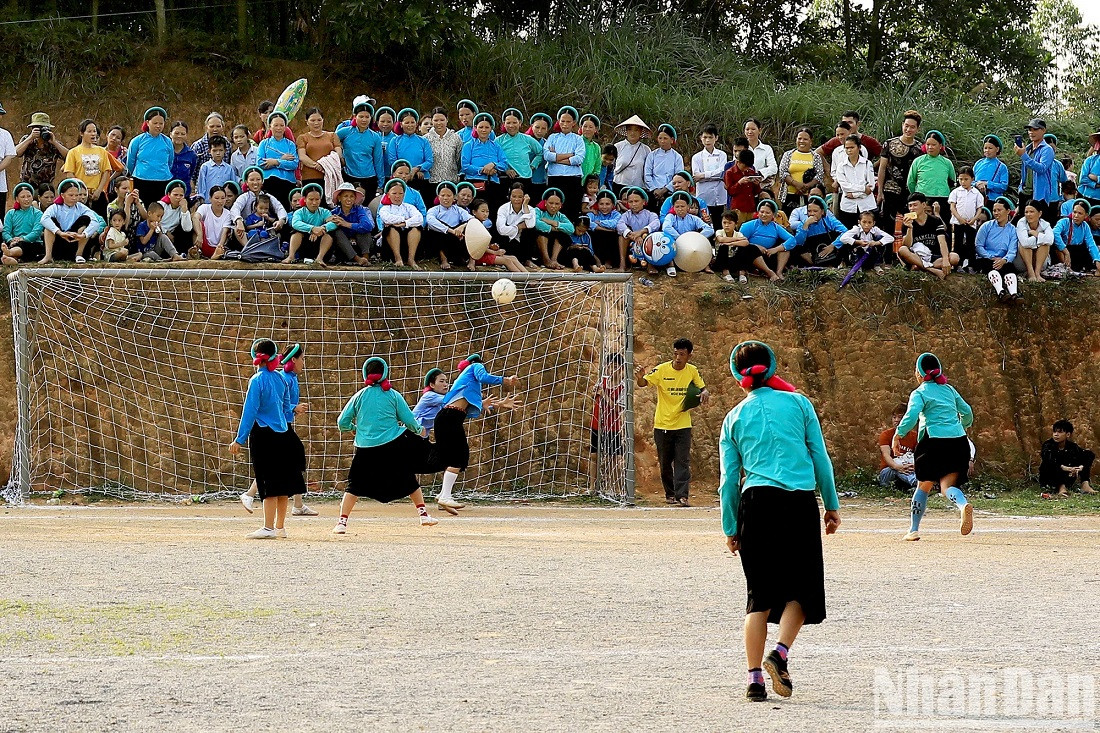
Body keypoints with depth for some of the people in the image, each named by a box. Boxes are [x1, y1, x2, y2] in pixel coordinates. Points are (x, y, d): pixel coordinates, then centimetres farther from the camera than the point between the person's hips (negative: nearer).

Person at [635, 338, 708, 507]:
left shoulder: (692, 371, 1)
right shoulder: (662, 370, -8)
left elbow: (701, 387, 14)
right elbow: (644, 383, -18)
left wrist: (704, 392, -11)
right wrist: (640, 377, -43)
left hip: (683, 425, 1)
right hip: (662, 424, -1)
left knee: (682, 461, -9)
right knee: (665, 463, 8)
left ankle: (682, 496, -14)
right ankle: (670, 494, 23)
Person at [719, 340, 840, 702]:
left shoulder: (734, 418, 11)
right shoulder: (798, 403, 7)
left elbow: (729, 479, 10)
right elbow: (821, 458, 6)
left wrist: (730, 529, 16)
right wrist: (832, 505, 15)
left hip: (756, 503, 2)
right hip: (800, 504, -2)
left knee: (760, 595, 9)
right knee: (801, 587, 9)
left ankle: (754, 677, 2)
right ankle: (780, 653, -14)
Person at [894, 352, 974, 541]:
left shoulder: (920, 393, 1)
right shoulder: (949, 389, 17)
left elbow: (911, 416, -15)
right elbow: (967, 412, 20)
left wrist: (898, 435, -6)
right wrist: (962, 427, 39)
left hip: (934, 442, -4)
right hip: (959, 442, 4)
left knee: (924, 486, 13)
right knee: (948, 485, 0)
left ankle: (914, 529, 18)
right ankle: (963, 505, -36)